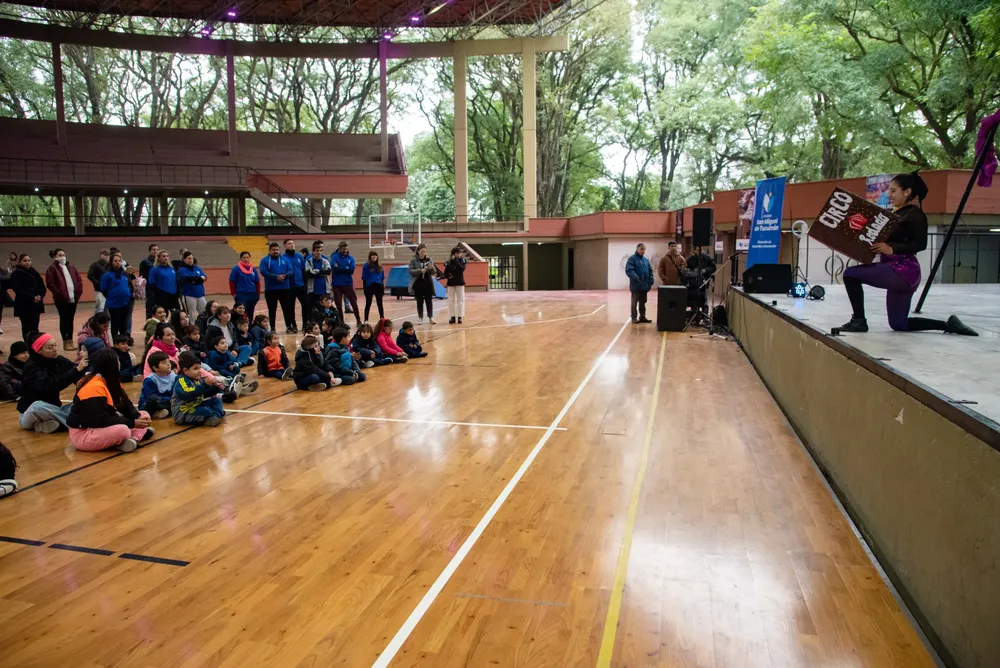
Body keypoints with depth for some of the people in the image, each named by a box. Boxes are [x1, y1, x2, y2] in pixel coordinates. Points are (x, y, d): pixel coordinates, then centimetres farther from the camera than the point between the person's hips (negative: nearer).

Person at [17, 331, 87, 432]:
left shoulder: (59, 361, -2)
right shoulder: (31, 367, -18)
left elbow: (79, 379, -9)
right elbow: (52, 385, -33)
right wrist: (77, 369, -38)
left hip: (53, 409, 5)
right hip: (31, 411, -5)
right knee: (38, 406, -40)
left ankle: (46, 424, -20)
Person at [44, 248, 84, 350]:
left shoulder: (71, 267, 14)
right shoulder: (52, 268, -4)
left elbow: (79, 279, 15)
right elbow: (50, 283, -11)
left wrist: (79, 291, 3)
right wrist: (59, 293, -16)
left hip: (73, 298, 5)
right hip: (61, 299, -5)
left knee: (70, 319, 10)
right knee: (64, 319, 1)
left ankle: (71, 340, 17)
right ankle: (66, 342, 7)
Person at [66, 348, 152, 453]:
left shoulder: (111, 381, 4)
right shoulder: (94, 386, -24)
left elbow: (125, 404, 4)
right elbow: (102, 420, -28)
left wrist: (138, 417, -16)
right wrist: (132, 423, -25)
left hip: (101, 427, 10)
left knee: (143, 415, 1)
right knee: (123, 430, -39)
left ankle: (134, 438, -24)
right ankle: (139, 434, -8)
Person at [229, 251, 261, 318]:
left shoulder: (253, 269, 6)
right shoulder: (236, 268, -4)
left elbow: (257, 282, 12)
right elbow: (231, 282, -3)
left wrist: (258, 294, 8)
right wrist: (233, 294, -6)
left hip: (252, 294, 4)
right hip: (241, 294, -4)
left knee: (250, 314, 10)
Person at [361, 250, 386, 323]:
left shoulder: (380, 266, 7)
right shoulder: (366, 265, -4)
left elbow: (383, 278, 11)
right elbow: (364, 278, -4)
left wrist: (383, 287, 8)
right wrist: (364, 288, -9)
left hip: (379, 286, 3)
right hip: (369, 286, -3)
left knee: (380, 303, 9)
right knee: (368, 304, 3)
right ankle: (366, 320, 9)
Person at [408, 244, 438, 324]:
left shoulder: (429, 260, 5)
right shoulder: (413, 261, -2)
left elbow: (434, 272, 7)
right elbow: (410, 271, -10)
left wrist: (432, 268, -16)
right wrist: (420, 271, -23)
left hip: (428, 283, 2)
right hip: (418, 284, -2)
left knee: (429, 301, 3)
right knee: (420, 302, 6)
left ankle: (431, 317, 8)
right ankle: (420, 318, 14)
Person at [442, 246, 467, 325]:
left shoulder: (462, 260, -3)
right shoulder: (449, 261, -2)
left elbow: (462, 268, -22)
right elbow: (445, 273, 1)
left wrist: (456, 260, -20)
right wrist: (447, 276, -19)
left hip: (460, 283, -1)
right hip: (451, 283, 1)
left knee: (460, 299, 0)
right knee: (451, 300, 4)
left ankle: (459, 316, 5)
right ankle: (452, 316, 10)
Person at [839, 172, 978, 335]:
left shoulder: (915, 214, -8)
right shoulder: (895, 213, 17)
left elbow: (920, 244, -19)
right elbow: (887, 240, 22)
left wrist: (892, 249, -29)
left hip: (903, 270, -10)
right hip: (897, 272, 10)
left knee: (850, 274, -14)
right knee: (898, 325, 15)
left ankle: (859, 320, -9)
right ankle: (948, 324, 20)